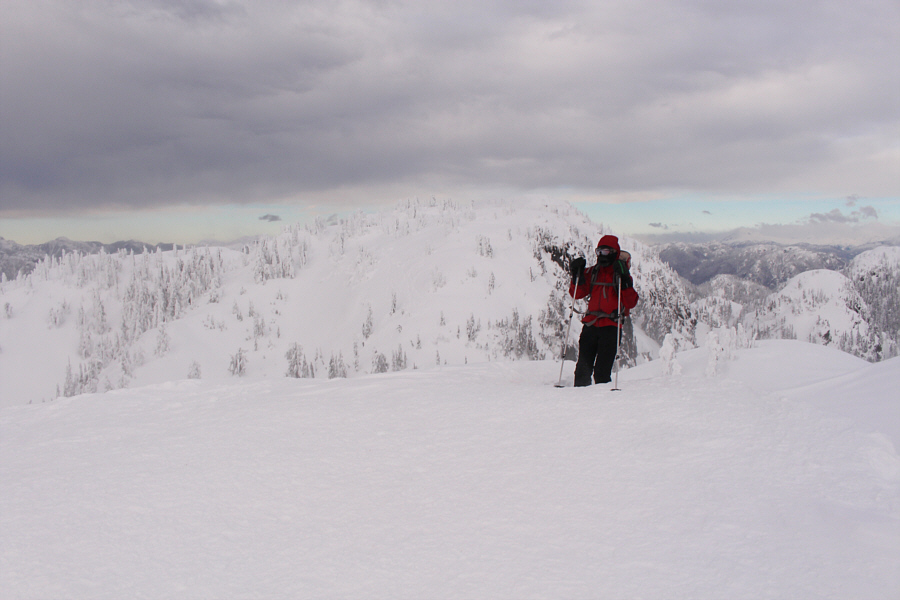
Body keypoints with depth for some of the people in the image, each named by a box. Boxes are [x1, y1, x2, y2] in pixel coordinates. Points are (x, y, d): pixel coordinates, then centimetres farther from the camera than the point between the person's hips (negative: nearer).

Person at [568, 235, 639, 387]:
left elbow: (631, 303, -5)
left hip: (611, 327, -3)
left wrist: (624, 281, -16)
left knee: (602, 371, -9)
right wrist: (577, 275, 0)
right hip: (590, 324, 4)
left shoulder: (621, 274, 4)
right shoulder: (592, 272, 14)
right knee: (583, 367, 1)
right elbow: (576, 294, 13)